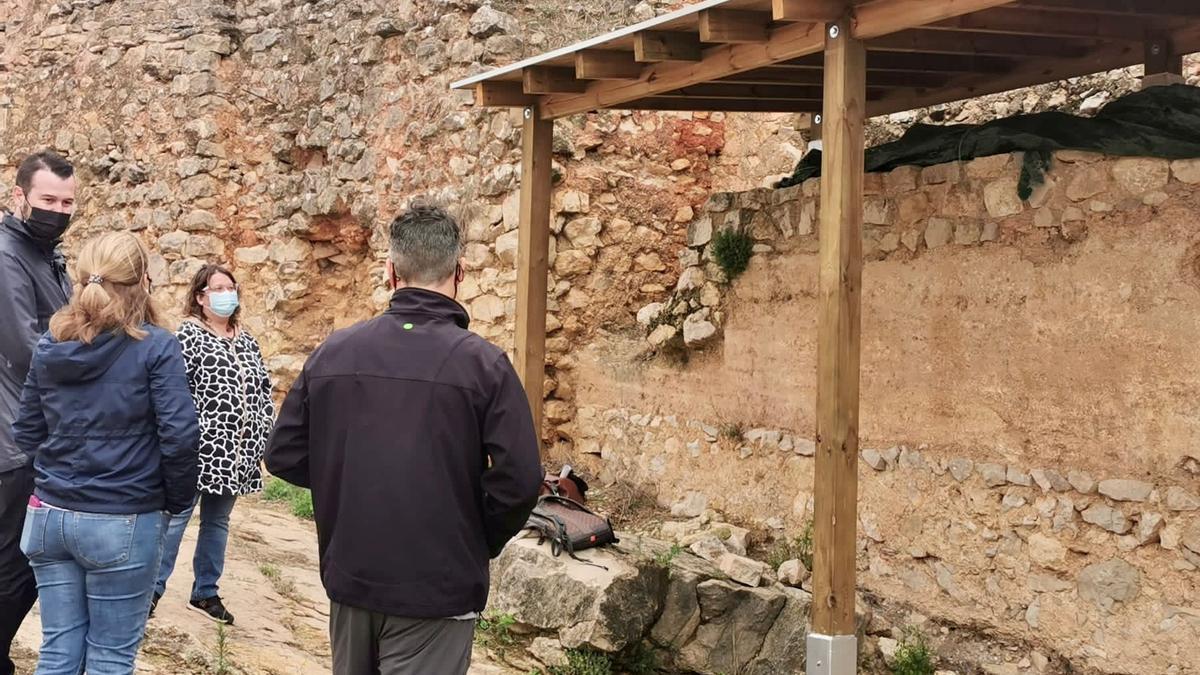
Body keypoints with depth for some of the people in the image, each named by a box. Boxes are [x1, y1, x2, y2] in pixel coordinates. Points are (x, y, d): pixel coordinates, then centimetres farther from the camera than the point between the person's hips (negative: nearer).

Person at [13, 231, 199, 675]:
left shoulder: (49, 344, 5)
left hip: (50, 515, 5)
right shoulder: (155, 347, -10)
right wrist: (178, 501, -1)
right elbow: (179, 436, -15)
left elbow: (26, 432, 10)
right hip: (122, 522, -5)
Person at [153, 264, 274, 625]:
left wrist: (266, 436, 10)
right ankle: (152, 588, 8)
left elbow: (262, 389, 15)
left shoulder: (246, 340, 13)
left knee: (217, 521, 13)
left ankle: (206, 591, 23)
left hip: (236, 451, 6)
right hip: (198, 446, -6)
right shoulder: (189, 334, -7)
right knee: (176, 516, -1)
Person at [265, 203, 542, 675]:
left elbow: (283, 456, 2)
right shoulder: (482, 363, -13)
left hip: (349, 577, 4)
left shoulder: (332, 353, -1)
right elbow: (518, 480, -19)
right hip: (435, 590, -4)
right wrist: (481, 544, -1)